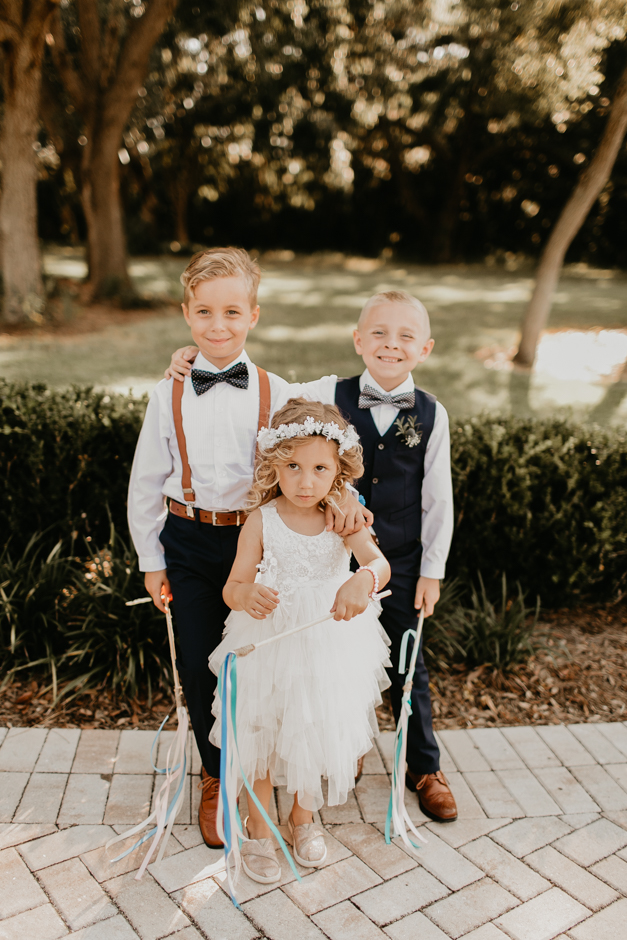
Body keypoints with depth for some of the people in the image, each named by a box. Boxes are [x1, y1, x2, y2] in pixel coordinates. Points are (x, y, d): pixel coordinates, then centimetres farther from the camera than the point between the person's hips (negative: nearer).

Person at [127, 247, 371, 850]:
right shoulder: (169, 396, -4)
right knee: (198, 663, 8)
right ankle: (216, 777, 33)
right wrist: (151, 560, 5)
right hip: (189, 542, 1)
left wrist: (340, 495, -27)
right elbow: (146, 482, 3)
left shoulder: (276, 393, -5)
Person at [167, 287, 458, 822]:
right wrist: (194, 364, -14)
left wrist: (432, 568, 1)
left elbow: (438, 498, 0)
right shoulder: (330, 398, -6)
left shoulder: (432, 415, -5)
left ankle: (425, 768, 34)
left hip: (399, 560, 0)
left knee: (406, 663, 12)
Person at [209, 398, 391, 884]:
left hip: (330, 643, 1)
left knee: (316, 731, 18)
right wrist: (247, 595, -36)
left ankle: (303, 817, 46)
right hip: (269, 641, -1)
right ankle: (258, 827, 39)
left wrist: (362, 581, -50)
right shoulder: (261, 521, -13)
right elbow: (232, 587, -12)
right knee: (262, 732, 13)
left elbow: (380, 564, -27)